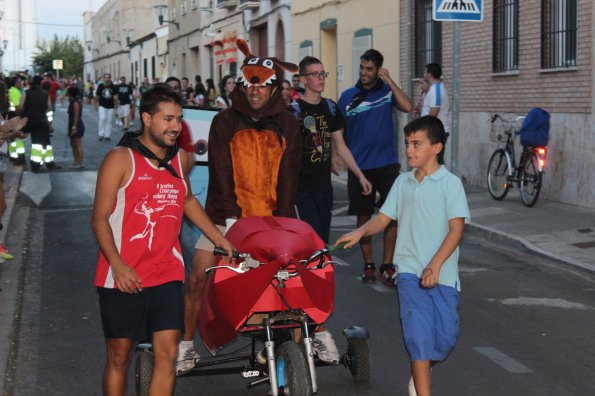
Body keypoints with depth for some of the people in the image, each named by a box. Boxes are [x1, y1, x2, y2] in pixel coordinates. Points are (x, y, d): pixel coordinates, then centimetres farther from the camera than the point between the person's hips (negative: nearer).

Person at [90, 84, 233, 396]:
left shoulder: (179, 159, 10)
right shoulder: (121, 159, -7)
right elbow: (100, 217, -9)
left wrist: (220, 239, 26)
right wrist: (118, 265, -21)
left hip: (166, 274, 4)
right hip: (123, 276, -4)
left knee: (167, 354, -4)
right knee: (119, 355, 5)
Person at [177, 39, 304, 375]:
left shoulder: (288, 126, 3)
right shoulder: (225, 122, 0)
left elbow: (288, 177, -1)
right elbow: (221, 173, -6)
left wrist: (281, 221, -12)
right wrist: (231, 217, -16)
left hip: (275, 218, 1)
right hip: (229, 216, -1)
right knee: (198, 277, -7)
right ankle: (186, 348, 6)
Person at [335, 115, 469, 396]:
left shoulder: (450, 183, -4)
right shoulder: (402, 182, 10)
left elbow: (456, 229, -10)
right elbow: (383, 218, 13)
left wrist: (435, 265, -19)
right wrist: (360, 232, -8)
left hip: (443, 273, -2)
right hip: (410, 270, 2)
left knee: (446, 336, 3)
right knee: (419, 334, -9)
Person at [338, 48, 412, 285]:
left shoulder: (387, 91, 1)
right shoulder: (348, 96, 1)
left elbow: (407, 107, -18)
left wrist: (389, 80, -14)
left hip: (387, 164, 0)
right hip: (359, 166, 0)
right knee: (364, 217, 8)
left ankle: (387, 266, 9)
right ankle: (368, 265, 19)